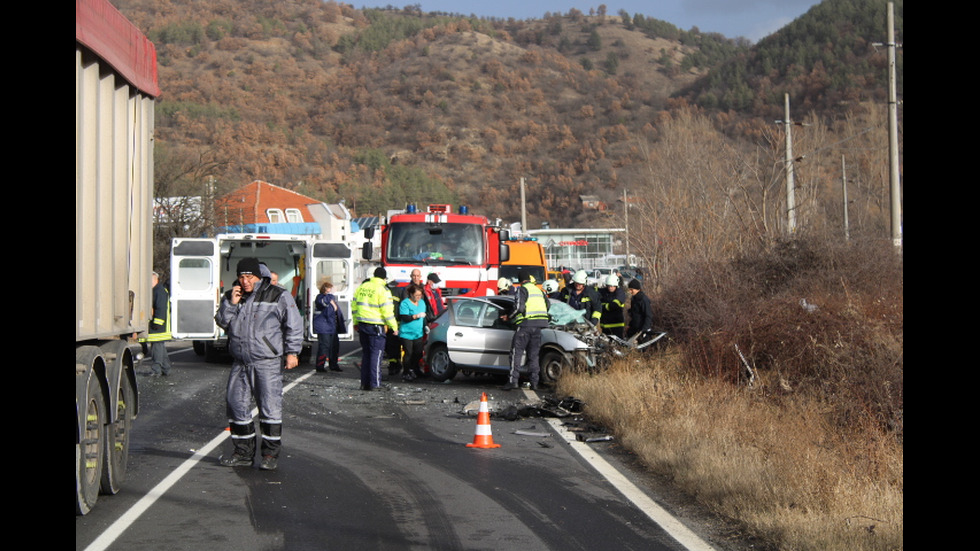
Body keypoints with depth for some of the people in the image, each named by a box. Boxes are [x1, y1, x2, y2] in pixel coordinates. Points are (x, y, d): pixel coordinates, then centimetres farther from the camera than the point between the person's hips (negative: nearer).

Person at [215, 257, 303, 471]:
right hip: (240, 363, 5)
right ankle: (243, 452, 18)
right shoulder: (233, 296, 13)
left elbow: (294, 324, -2)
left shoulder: (278, 296, -2)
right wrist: (230, 303, -4)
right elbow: (222, 323, 11)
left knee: (270, 408, -5)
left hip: (268, 363, -5)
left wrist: (292, 352, -7)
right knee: (237, 405, 7)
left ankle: (271, 454, 3)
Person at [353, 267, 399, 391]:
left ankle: (364, 383, 16)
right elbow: (387, 311, -12)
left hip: (362, 325, 6)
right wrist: (394, 327, -4)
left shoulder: (362, 287, 11)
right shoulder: (383, 290, -10)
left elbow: (355, 306, 17)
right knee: (376, 353, -2)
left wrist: (356, 323, 27)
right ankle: (374, 384, -5)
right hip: (375, 326, -6)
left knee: (366, 353, 14)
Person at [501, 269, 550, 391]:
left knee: (516, 353, -3)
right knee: (533, 355, 12)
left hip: (525, 324, -7)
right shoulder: (539, 290, 17)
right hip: (538, 326, 7)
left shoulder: (521, 289, -5)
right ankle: (534, 382, 9)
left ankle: (513, 381, -10)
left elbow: (519, 307, -16)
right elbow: (547, 306, 18)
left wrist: (509, 317, -2)